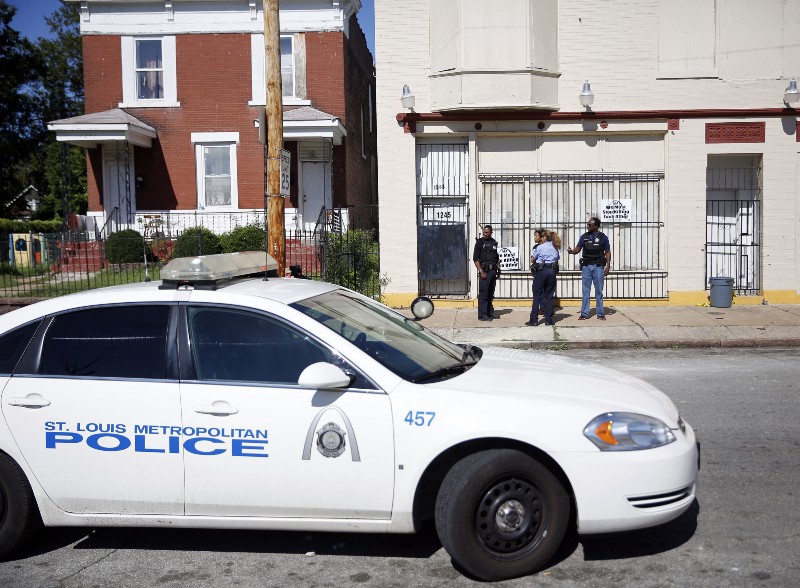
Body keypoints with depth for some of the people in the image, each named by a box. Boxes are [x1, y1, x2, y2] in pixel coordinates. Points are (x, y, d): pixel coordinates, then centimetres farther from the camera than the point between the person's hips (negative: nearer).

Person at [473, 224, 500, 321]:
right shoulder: (480, 242, -3)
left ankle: (490, 313, 19)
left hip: (493, 270, 6)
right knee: (483, 294, -6)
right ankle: (482, 315, -4)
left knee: (490, 294, 11)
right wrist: (481, 271, -15)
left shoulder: (494, 243, 14)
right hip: (485, 270, -6)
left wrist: (498, 268, 10)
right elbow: (475, 259, -8)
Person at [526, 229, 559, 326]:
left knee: (537, 295, 0)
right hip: (552, 271, 4)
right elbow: (557, 259, 15)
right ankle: (549, 319, 7)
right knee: (549, 296, 9)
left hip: (541, 270, -4)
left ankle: (534, 320, -3)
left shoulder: (539, 247, -4)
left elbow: (532, 260, 4)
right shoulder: (554, 247, 11)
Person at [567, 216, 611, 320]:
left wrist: (608, 266, -7)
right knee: (585, 291, 4)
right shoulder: (584, 236, 6)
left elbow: (607, 252, 2)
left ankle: (600, 314, 10)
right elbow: (578, 249, 3)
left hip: (598, 266, -2)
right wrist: (572, 251, -20)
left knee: (599, 291, 3)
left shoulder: (603, 237, 0)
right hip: (586, 266, 2)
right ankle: (584, 313, 8)